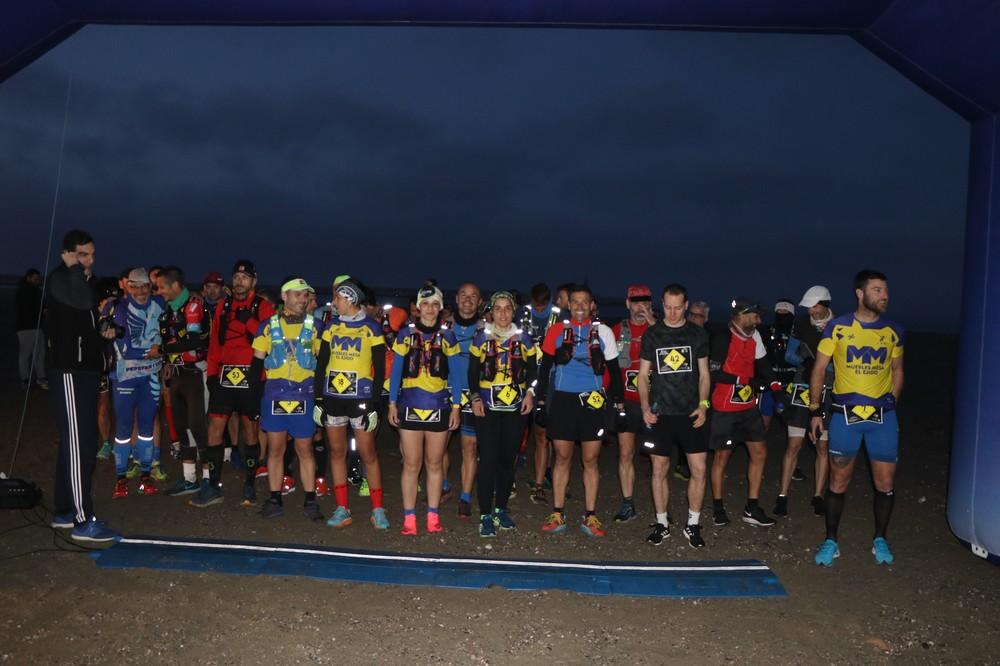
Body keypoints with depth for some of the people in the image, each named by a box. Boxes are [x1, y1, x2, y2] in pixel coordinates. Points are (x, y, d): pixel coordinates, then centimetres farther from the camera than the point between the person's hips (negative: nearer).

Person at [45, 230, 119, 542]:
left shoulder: (85, 280, 17)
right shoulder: (58, 279, -10)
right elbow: (82, 300, -32)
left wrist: (103, 331, 9)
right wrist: (74, 267, -19)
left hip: (86, 369, 9)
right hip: (68, 371, -9)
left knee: (79, 443, 13)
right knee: (78, 444, -10)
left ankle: (63, 510, 23)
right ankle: (83, 521, -7)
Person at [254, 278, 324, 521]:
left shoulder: (313, 326, 5)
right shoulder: (269, 326, 5)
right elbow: (257, 362, 8)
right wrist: (254, 392, 2)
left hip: (304, 396, 0)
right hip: (274, 394, 1)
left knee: (305, 449, 5)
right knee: (275, 448, 7)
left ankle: (310, 501, 12)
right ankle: (275, 499, 17)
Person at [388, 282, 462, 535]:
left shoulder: (447, 336, 5)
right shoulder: (406, 335, 3)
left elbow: (455, 374, 5)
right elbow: (396, 371, 5)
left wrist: (456, 407, 1)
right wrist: (392, 403, 1)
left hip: (439, 407, 1)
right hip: (410, 406, 0)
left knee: (434, 464, 8)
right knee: (411, 464, 2)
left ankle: (433, 516, 17)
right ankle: (409, 518, 9)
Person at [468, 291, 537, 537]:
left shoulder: (524, 338, 7)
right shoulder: (481, 338, 4)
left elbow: (531, 370, 12)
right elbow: (473, 372, 5)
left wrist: (530, 392, -3)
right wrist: (475, 398, -6)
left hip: (516, 407, 2)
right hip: (488, 407, -2)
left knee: (508, 459, 6)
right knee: (488, 459, -7)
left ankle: (501, 509, 21)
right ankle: (485, 515, 1)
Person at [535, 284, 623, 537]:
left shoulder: (603, 332, 5)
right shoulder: (557, 330, 4)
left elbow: (614, 370, 10)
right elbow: (545, 367, 7)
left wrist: (618, 402, 5)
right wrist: (540, 400, 2)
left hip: (593, 402, 0)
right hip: (562, 400, 0)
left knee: (590, 460, 4)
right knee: (562, 457, 5)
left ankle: (590, 517, 11)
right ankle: (558, 515, 13)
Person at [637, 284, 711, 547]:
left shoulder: (698, 334, 5)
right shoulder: (652, 334, 4)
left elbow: (704, 373, 9)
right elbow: (643, 375, 7)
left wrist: (703, 404, -4)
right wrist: (645, 407, -5)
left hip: (690, 414, 0)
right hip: (660, 414, 0)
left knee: (699, 471, -1)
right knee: (660, 470, 5)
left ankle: (693, 525, 15)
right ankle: (661, 523, 19)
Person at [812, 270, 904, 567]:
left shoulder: (894, 331, 4)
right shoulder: (837, 327, -4)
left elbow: (897, 371, 17)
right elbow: (819, 369, 0)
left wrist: (891, 404, 7)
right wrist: (815, 411, -2)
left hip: (883, 416, 2)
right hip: (845, 414, -2)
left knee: (886, 483, 6)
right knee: (838, 482, 5)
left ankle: (880, 540, 25)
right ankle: (831, 541, 18)